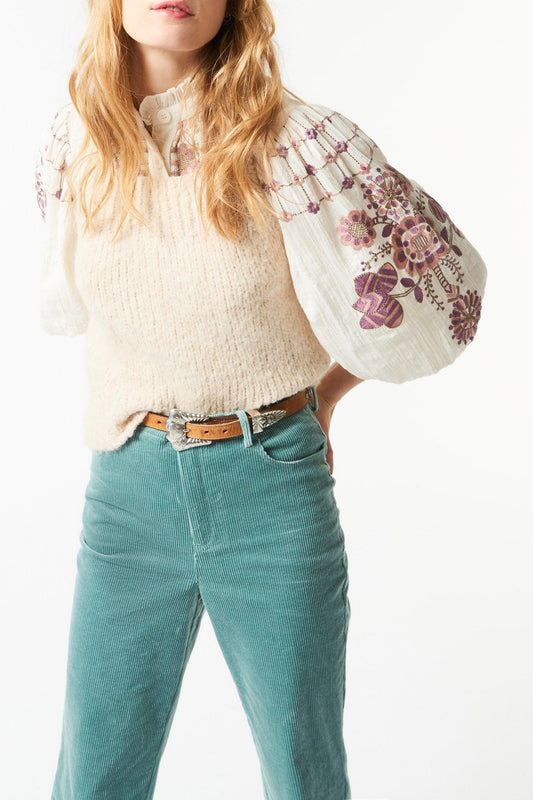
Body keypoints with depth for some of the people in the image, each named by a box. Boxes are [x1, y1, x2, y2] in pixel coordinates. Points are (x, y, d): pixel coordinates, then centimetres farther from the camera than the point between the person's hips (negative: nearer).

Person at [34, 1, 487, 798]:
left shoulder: (291, 137, -12)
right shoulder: (76, 139, 0)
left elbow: (444, 268, 0)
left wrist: (323, 395, 5)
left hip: (272, 491, -2)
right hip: (129, 489, 3)